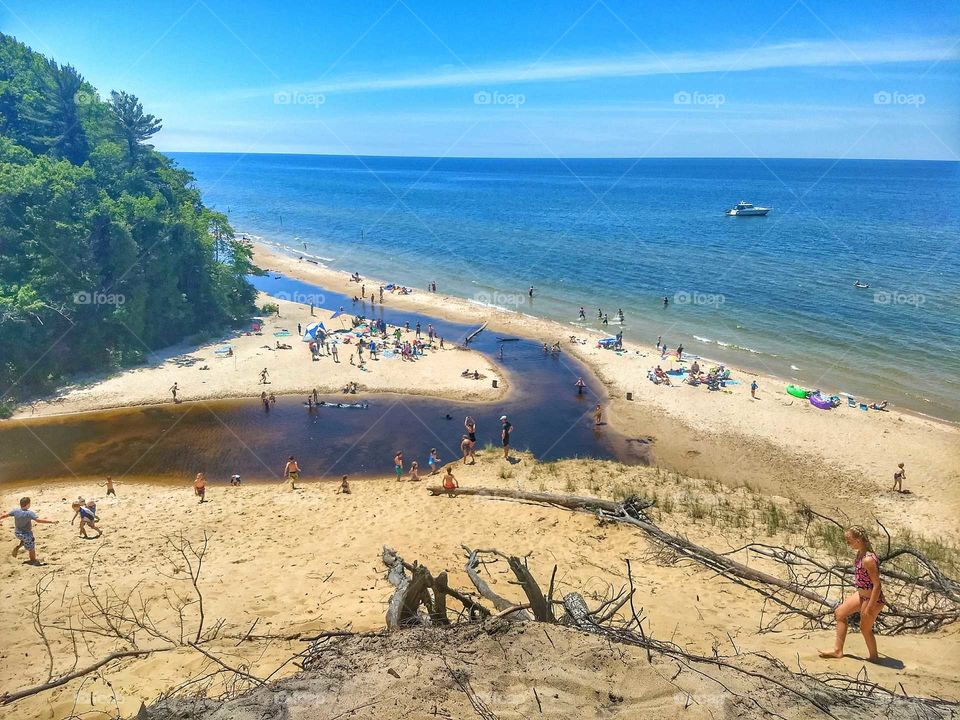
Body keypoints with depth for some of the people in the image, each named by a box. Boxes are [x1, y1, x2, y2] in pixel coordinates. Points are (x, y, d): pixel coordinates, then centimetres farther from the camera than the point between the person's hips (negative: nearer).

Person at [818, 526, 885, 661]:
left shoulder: (868, 559, -30)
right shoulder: (860, 553, -2)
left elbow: (877, 585, -27)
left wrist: (869, 609, -23)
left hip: (872, 599, -10)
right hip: (861, 595, 10)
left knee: (865, 628, 10)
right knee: (840, 613, 15)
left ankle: (874, 657, 34)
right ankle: (838, 650, 23)